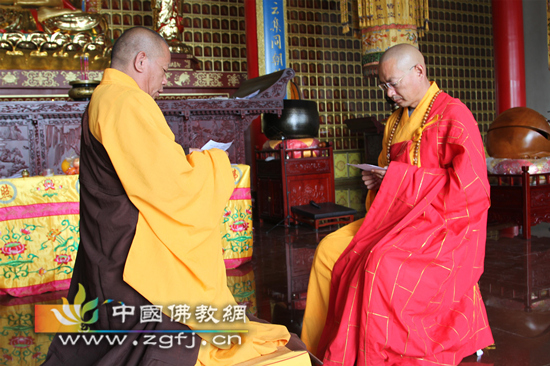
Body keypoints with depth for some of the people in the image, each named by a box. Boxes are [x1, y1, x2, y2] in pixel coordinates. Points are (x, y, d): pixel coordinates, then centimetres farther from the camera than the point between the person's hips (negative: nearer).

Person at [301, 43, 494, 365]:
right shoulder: (397, 120, 16)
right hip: (398, 217, 8)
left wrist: (397, 177, -17)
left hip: (442, 223, -8)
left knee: (381, 263, -34)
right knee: (330, 249, -9)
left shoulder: (453, 115, -9)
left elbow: (468, 183, -18)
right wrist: (378, 180, 2)